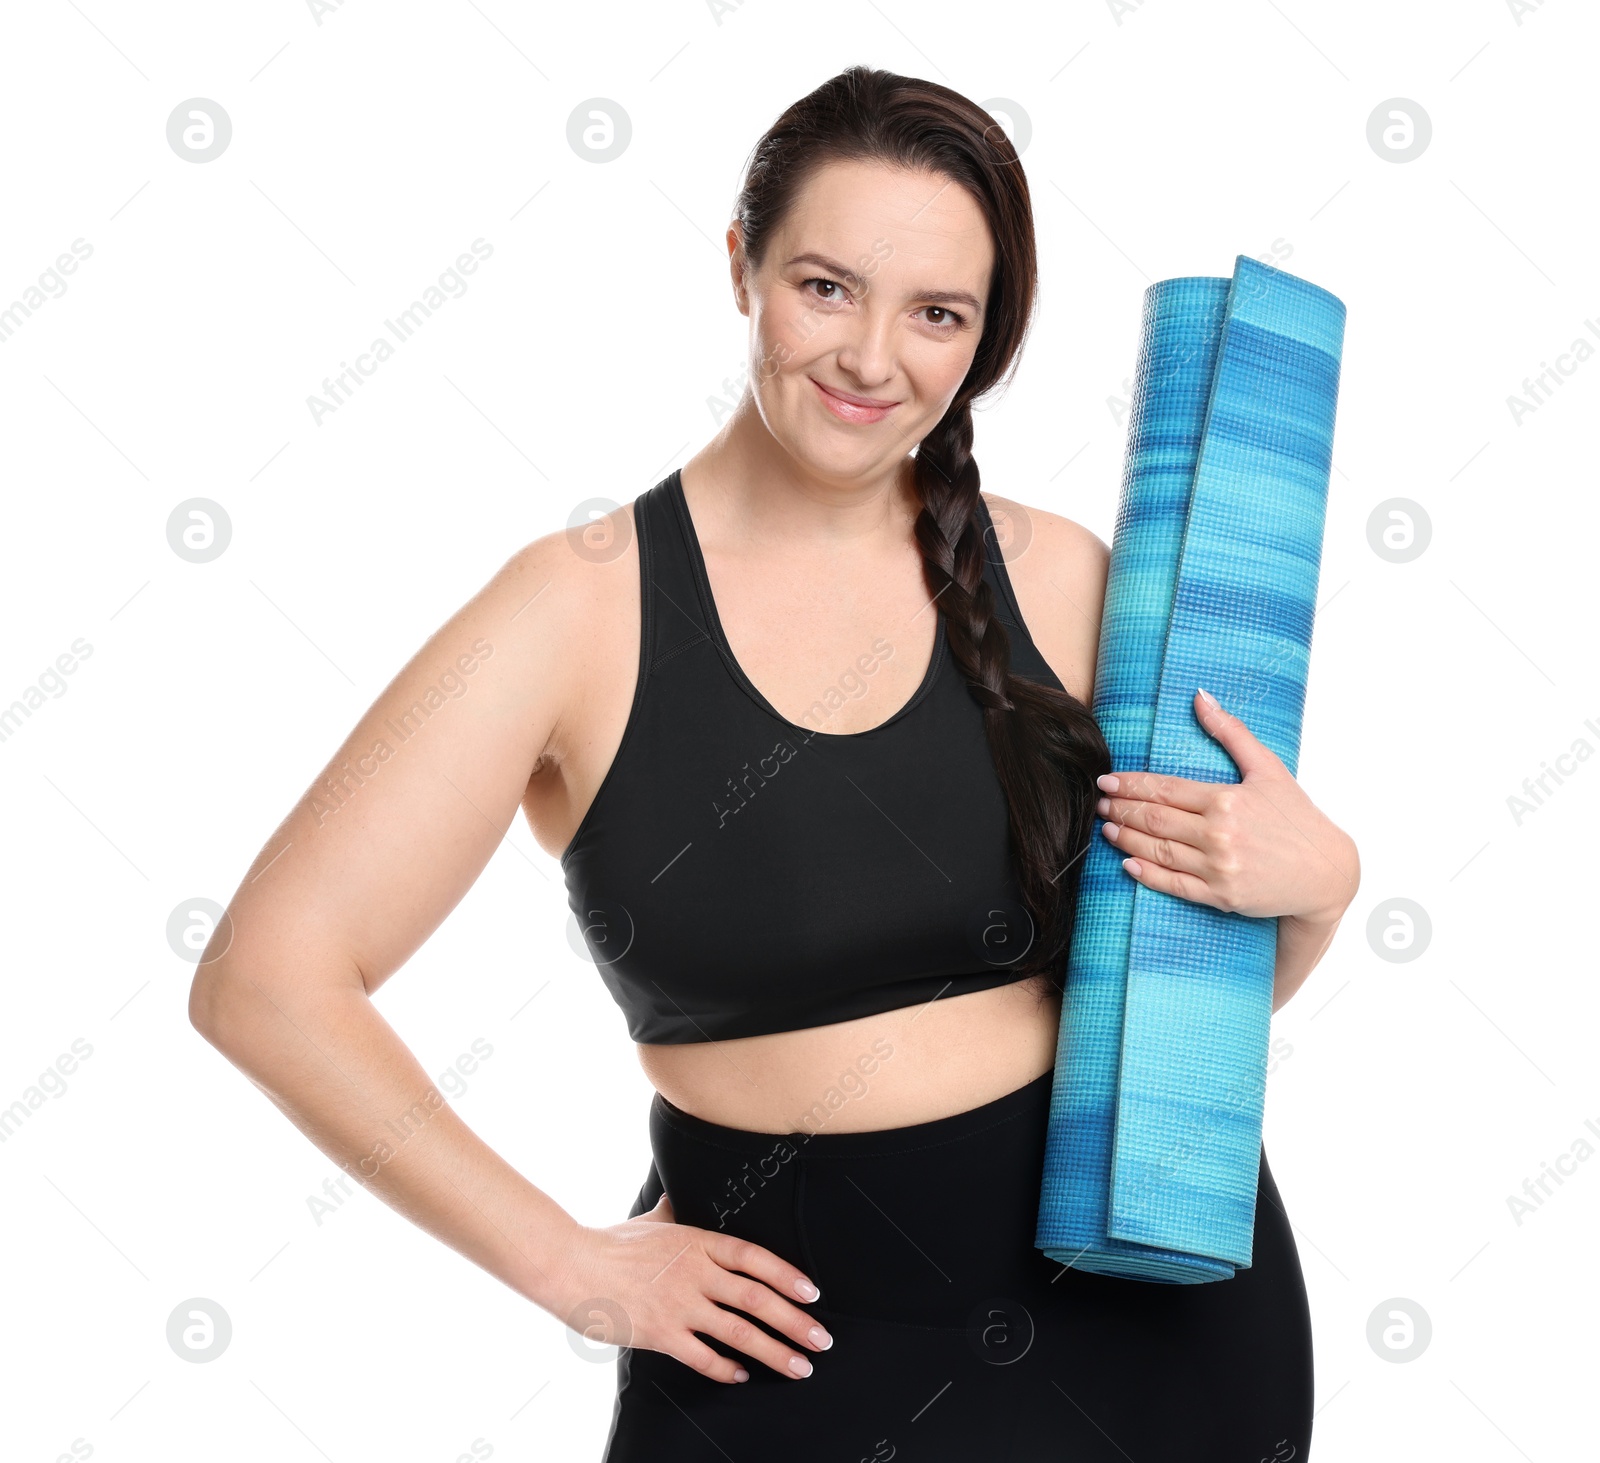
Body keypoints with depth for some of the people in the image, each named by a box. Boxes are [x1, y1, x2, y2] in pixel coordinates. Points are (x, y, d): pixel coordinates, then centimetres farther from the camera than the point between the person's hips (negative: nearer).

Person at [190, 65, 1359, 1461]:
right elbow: (267, 980, -14)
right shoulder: (583, 608, -11)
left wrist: (1314, 880, -15)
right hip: (795, 1340, -2)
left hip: (1142, 1304, 3)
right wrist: (566, 1261, -11)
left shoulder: (1055, 578, -3)